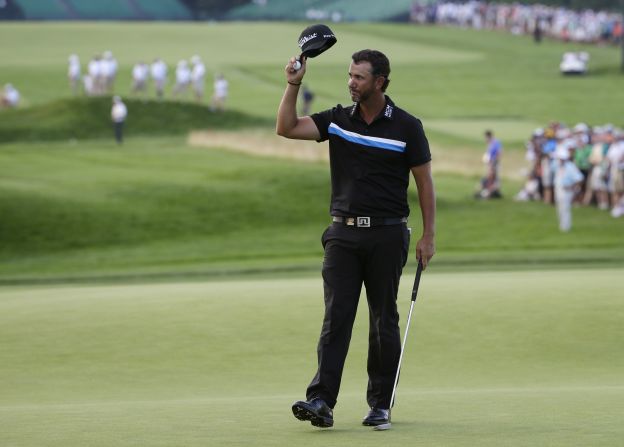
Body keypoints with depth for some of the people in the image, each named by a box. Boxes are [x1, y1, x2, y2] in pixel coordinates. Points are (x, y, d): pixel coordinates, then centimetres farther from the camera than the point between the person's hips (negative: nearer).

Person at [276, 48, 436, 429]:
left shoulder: (406, 126, -3)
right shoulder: (338, 120, 6)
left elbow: (425, 182, 1)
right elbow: (287, 128, -3)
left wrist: (428, 236, -3)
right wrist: (294, 85, -14)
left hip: (387, 235, -2)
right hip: (344, 234, 2)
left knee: (384, 321, 4)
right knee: (336, 318, -6)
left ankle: (381, 404, 11)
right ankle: (322, 401, -13)